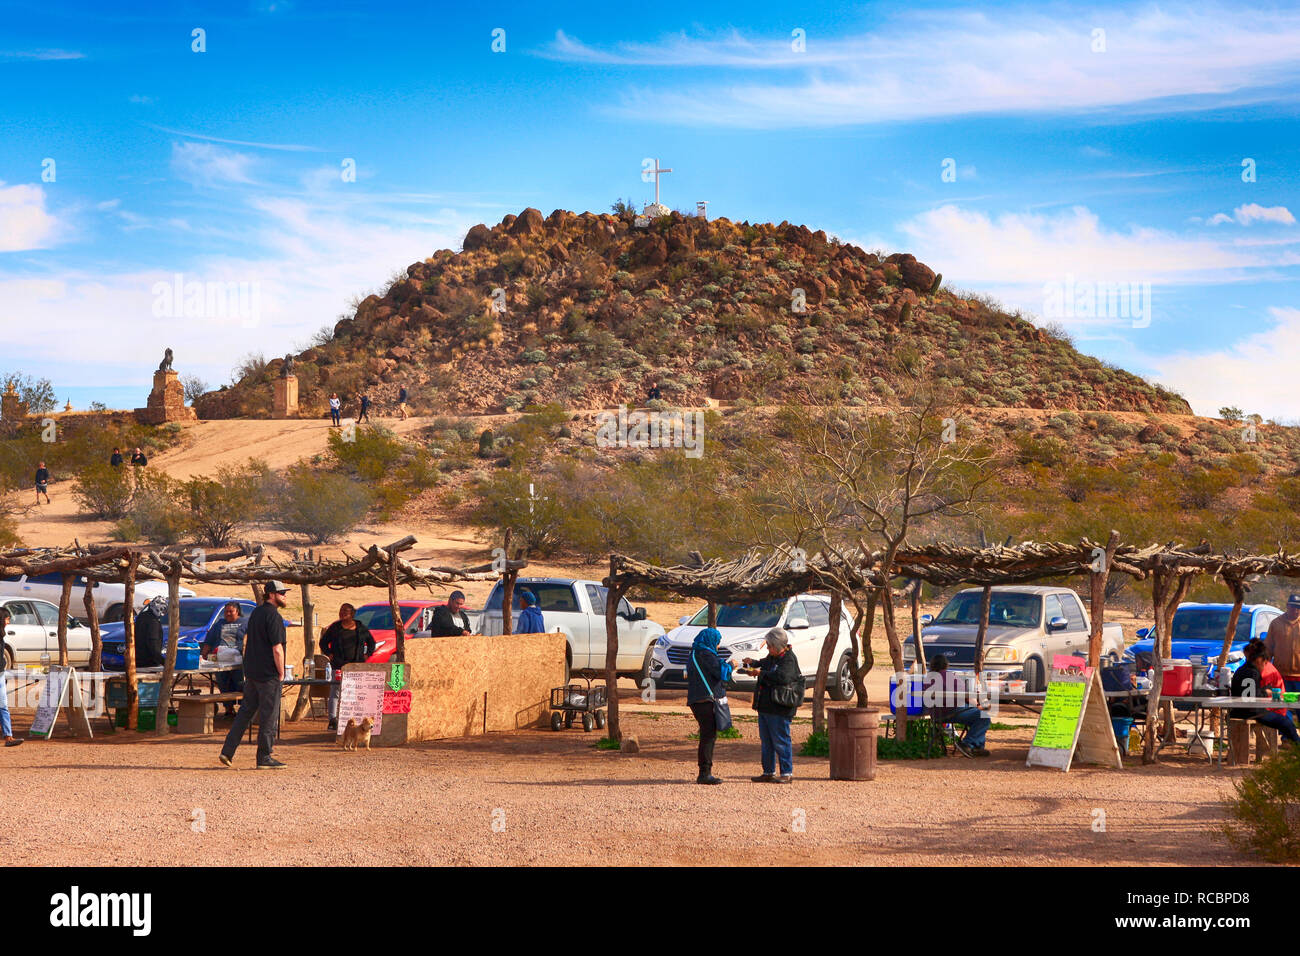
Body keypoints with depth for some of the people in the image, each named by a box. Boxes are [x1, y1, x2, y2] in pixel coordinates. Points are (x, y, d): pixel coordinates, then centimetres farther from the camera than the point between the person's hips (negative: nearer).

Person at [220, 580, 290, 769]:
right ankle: (264, 758, 2)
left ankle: (227, 751, 13)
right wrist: (281, 674, -10)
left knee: (245, 711, 14)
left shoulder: (256, 613, 13)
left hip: (251, 673, 9)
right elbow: (277, 649, -20)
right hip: (269, 675, -9)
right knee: (269, 716, -1)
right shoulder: (273, 616, -16)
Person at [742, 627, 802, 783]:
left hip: (779, 708, -10)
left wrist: (761, 673, -24)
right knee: (766, 741, 14)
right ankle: (768, 772, 21)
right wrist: (753, 663, 12)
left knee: (781, 741, -5)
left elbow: (782, 677, -31)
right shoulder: (773, 656, 12)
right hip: (765, 706, 10)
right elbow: (766, 663, 33)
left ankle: (787, 773, 0)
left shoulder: (789, 659, -15)